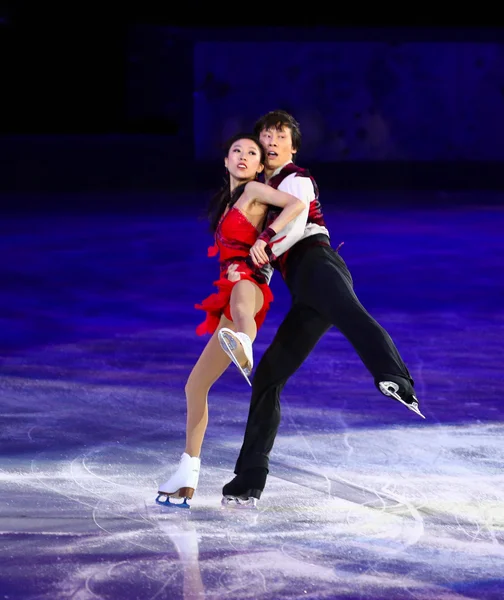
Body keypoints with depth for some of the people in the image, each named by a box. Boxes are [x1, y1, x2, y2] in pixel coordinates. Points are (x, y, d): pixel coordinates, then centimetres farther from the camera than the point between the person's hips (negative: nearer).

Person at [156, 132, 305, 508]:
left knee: (240, 308, -49)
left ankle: (244, 347, -88)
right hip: (230, 294, 9)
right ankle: (187, 476, 24)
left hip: (246, 283, -9)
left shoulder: (254, 190, 4)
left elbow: (297, 205, -11)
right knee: (196, 385, 15)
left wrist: (264, 238, -20)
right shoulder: (228, 200, 27)